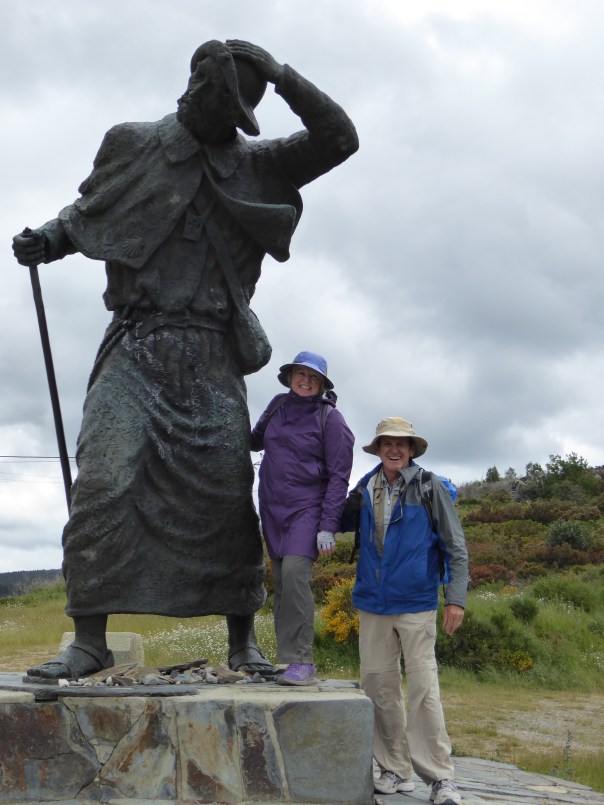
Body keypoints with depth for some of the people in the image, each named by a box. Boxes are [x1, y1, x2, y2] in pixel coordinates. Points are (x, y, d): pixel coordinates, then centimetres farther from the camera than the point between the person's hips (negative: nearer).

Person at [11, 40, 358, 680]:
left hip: (211, 356, 1)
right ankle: (90, 639, -7)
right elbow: (89, 209, 23)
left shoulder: (257, 165, 12)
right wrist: (50, 239, 2)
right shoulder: (134, 145, 11)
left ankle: (242, 639, 9)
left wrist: (282, 75, -3)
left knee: (227, 490, -2)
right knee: (104, 481, -13)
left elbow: (339, 139, 6)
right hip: (137, 344, 0)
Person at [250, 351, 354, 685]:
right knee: (282, 584, 5)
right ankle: (286, 662, 9)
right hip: (272, 508, 6)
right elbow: (258, 438, 30)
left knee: (294, 573, -22)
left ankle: (301, 661, -20)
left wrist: (328, 526, -14)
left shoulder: (330, 417, -6)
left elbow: (339, 476, -8)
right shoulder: (279, 405, 9)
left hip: (307, 508, -6)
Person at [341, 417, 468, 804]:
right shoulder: (366, 488, 7)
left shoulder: (431, 488, -4)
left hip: (416, 604, -4)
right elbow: (340, 522, 20)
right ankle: (396, 770, 19)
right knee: (378, 684, 7)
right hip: (373, 604, 5)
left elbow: (456, 547, -3)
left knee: (424, 688, -5)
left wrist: (457, 597, -11)